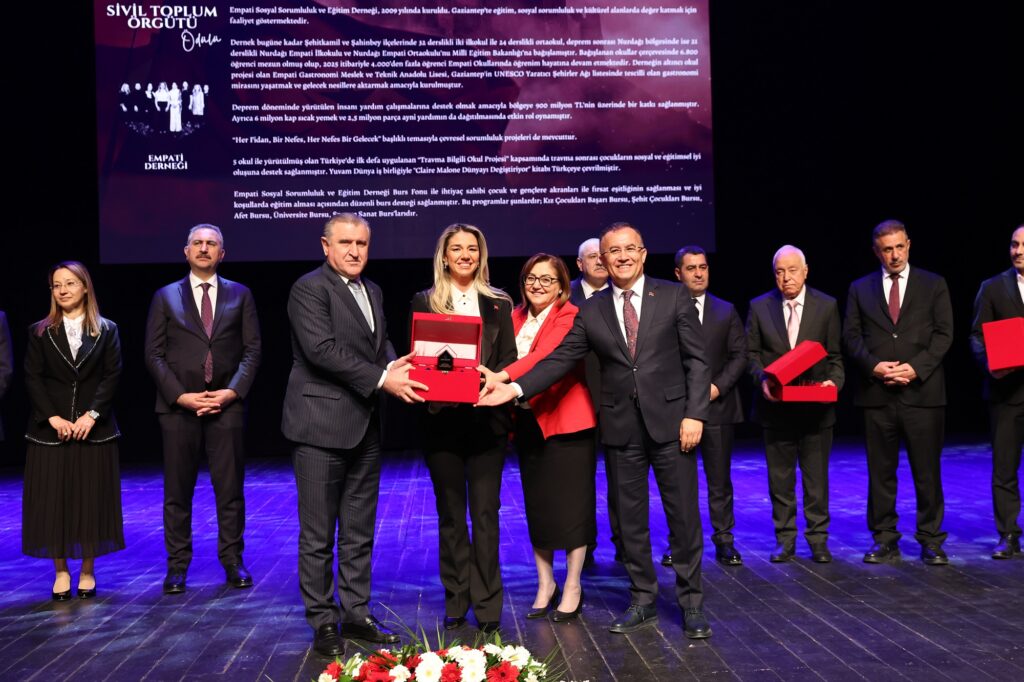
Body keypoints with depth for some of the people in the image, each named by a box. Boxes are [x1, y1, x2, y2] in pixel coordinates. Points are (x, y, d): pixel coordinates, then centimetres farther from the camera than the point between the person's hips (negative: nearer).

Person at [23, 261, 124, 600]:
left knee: (91, 498, 2)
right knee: (52, 500, 0)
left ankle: (87, 571, 13)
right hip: (50, 428, 0)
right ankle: (60, 572, 11)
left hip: (94, 428, 0)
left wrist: (92, 414, -13)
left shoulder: (106, 330, 5)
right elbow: (32, 378, 0)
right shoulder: (40, 332, 6)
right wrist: (53, 417, -11)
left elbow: (112, 375, -2)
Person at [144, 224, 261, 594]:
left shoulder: (240, 295, 10)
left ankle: (233, 561, 14)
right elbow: (154, 355, 3)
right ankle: (177, 566, 12)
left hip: (226, 404, 0)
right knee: (177, 491, 4)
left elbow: (252, 350, 5)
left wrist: (232, 391, -9)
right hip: (178, 406, 0)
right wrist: (181, 395, -9)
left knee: (230, 488, 4)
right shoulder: (165, 297, 8)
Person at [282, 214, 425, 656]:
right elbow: (322, 348, -20)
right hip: (322, 425, -8)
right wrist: (381, 379, -23)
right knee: (318, 535, 2)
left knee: (359, 532, 14)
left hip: (365, 427, 8)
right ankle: (323, 622, 13)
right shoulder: (309, 288, -9)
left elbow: (382, 344, 15)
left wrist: (396, 366, -8)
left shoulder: (372, 291, 16)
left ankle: (356, 614, 24)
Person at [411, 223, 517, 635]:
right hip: (442, 419, 0)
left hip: (486, 419, 0)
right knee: (450, 513, 7)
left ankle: (487, 604, 9)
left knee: (485, 513, 1)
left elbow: (510, 359, 7)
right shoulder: (424, 302, 7)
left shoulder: (498, 304, 9)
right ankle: (456, 601, 16)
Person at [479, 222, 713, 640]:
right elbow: (560, 360, 2)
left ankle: (691, 604, 16)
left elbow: (696, 359, -1)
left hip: (670, 421, -2)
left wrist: (694, 414, -9)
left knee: (684, 516, 3)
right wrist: (514, 388, -10)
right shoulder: (591, 312, 6)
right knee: (630, 520, 10)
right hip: (621, 428, 2)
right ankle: (642, 601, 23)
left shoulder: (673, 297, 1)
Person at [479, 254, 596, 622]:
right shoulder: (516, 318, 11)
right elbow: (507, 359, 11)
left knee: (570, 502, 0)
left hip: (566, 419, -5)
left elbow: (547, 355, -25)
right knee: (536, 504, 10)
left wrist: (502, 377, -37)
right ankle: (545, 583, 24)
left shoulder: (570, 317, -9)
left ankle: (572, 588, 13)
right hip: (528, 421, 6)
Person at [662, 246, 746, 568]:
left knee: (720, 479, 6)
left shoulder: (726, 311, 10)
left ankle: (723, 540, 15)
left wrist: (717, 386, -8)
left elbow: (739, 356, 6)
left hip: (717, 405, 2)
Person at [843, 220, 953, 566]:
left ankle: (930, 540, 12)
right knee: (880, 471, 5)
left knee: (927, 470, 2)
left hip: (922, 391, -1)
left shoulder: (933, 285, 8)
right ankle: (884, 540, 13)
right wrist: (873, 365, -10)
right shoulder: (860, 289, 11)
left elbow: (943, 334, 1)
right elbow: (852, 336, 6)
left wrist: (916, 367, -12)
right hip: (877, 393, 1)